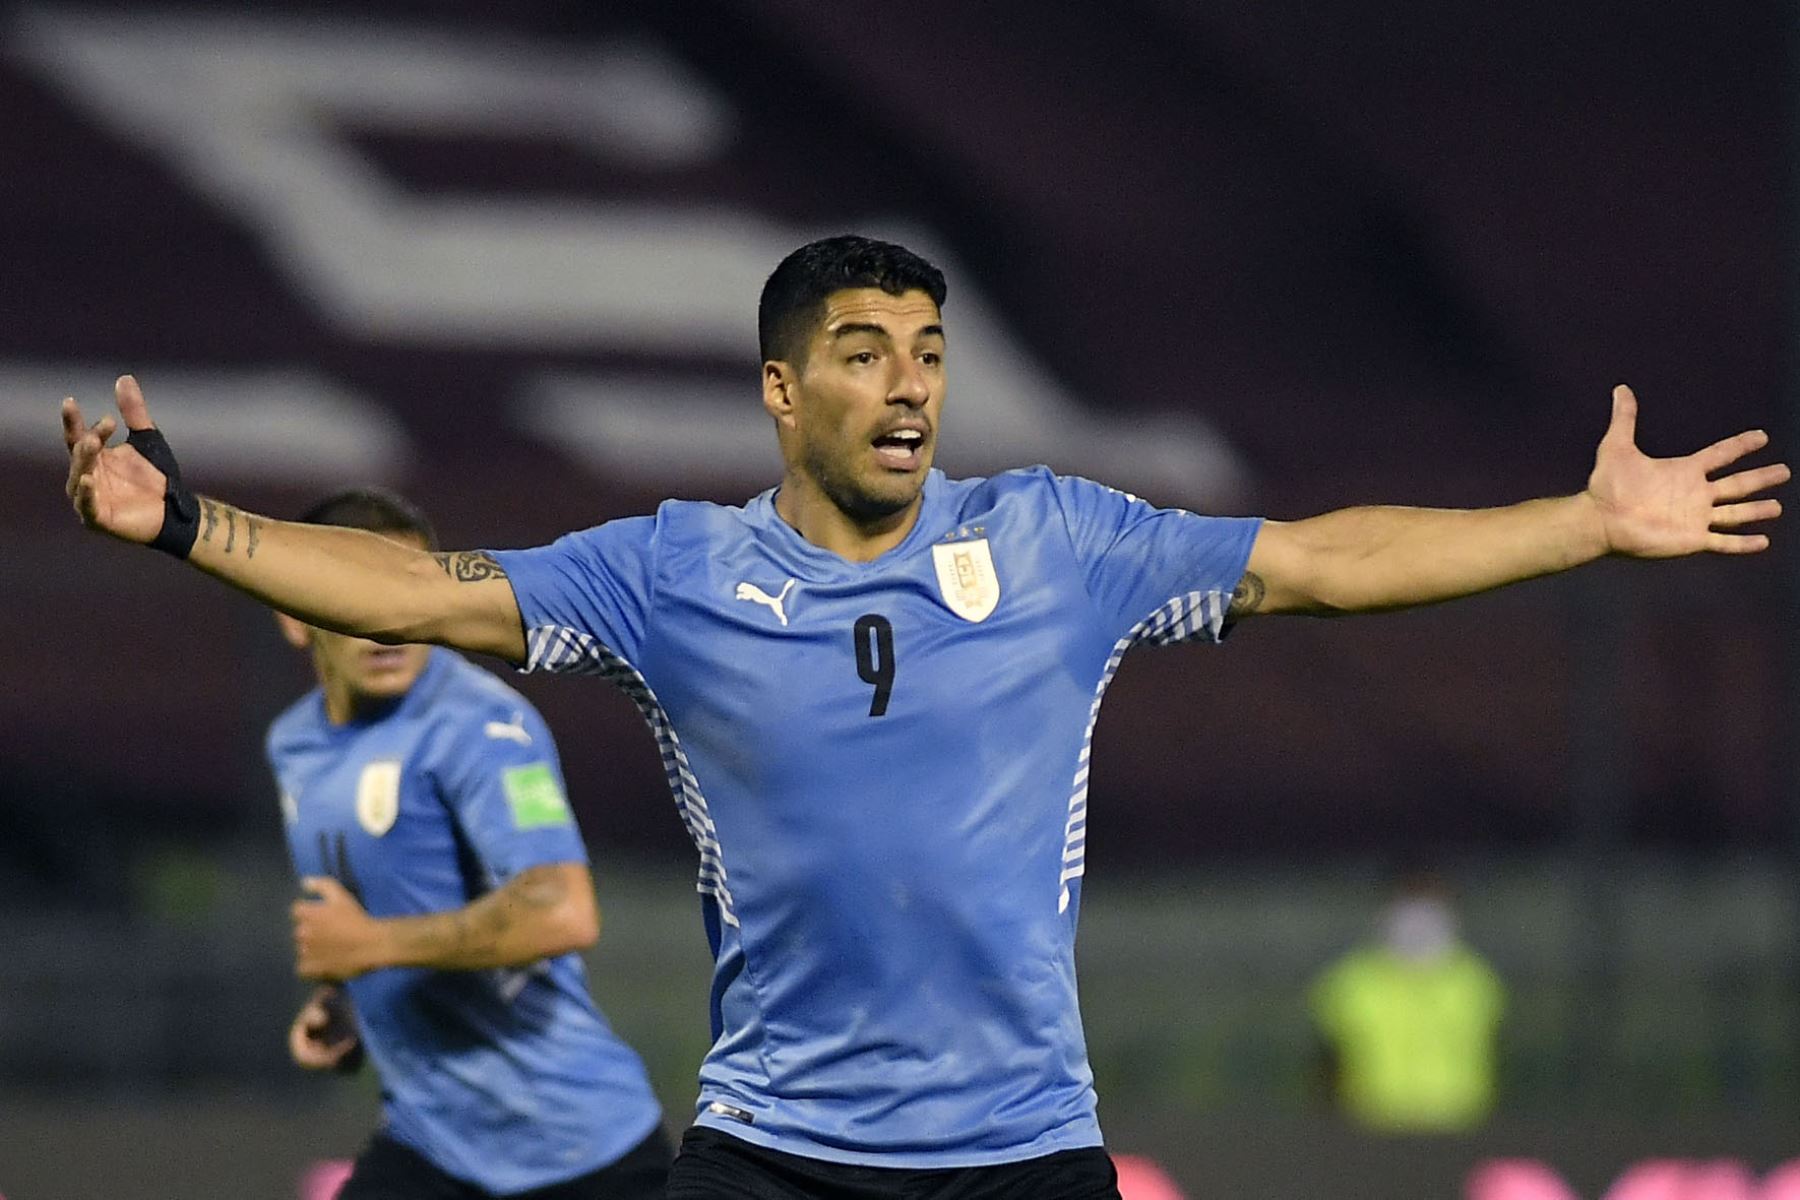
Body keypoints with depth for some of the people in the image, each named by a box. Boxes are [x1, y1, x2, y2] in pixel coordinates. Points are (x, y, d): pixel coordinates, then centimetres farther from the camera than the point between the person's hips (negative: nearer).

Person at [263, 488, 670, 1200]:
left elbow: (563, 914, -31)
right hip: (431, 1138, 7)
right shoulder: (292, 746, 9)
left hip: (577, 1139, -7)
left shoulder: (478, 727, -17)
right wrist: (339, 1005, 7)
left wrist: (371, 945, -22)